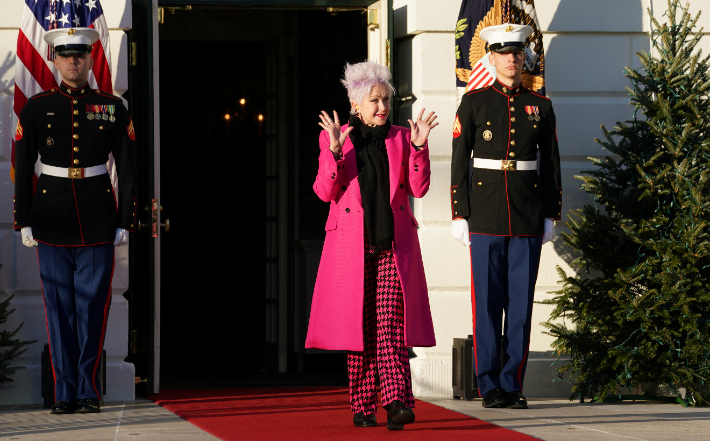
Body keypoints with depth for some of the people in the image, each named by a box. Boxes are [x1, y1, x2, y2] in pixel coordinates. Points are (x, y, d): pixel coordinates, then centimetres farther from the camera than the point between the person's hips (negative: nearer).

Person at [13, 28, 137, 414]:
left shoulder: (113, 109, 4)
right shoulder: (36, 109, 3)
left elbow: (127, 169, 5)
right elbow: (22, 169, 4)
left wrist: (125, 222, 0)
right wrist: (23, 222, -1)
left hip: (98, 220, 0)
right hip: (52, 220, 0)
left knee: (93, 303, 0)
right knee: (59, 304, 1)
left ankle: (88, 392, 6)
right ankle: (65, 393, 6)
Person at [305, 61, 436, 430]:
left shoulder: (401, 139, 10)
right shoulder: (334, 140, 6)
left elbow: (418, 189, 2)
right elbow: (325, 192, -2)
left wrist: (419, 146, -9)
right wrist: (335, 150, -15)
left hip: (394, 246, 0)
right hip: (352, 245, 0)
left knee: (391, 327, -11)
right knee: (360, 328, 3)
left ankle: (397, 402, -19)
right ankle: (363, 407, 11)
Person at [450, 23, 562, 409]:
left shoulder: (540, 106, 9)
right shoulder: (474, 103, 2)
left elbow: (551, 164, 12)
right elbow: (459, 161, 1)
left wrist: (551, 215, 6)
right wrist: (459, 215, -4)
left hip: (528, 218, 2)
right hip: (486, 215, -2)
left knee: (521, 301, 2)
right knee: (487, 301, -2)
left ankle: (513, 385, 7)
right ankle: (490, 386, 4)